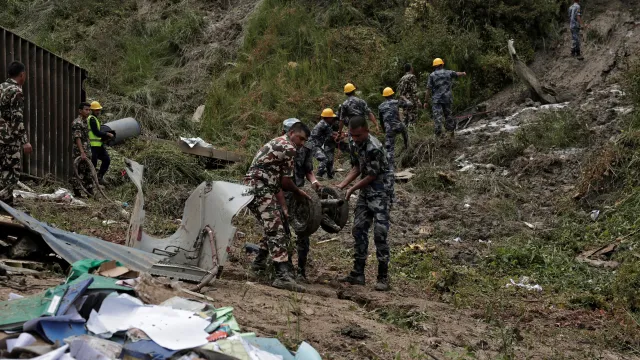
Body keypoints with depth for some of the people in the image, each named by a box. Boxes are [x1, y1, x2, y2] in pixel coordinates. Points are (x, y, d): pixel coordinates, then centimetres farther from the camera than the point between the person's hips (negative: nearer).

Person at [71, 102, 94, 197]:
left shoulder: (84, 122, 16)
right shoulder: (77, 123, -14)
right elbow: (77, 138, -22)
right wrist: (82, 153, -29)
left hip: (86, 153, 10)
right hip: (79, 154, -10)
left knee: (88, 173, 11)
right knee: (78, 174, -6)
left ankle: (90, 193, 16)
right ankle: (77, 194, -2)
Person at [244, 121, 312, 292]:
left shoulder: (276, 144, 26)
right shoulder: (288, 148, -6)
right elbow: (286, 182, -5)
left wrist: (284, 207, 21)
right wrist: (299, 192, 15)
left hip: (250, 187, 10)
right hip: (260, 190, -10)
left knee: (272, 228, 26)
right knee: (276, 231, -17)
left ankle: (260, 261, 41)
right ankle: (283, 276, -26)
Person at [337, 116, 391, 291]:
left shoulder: (374, 148, -25)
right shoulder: (353, 143, 1)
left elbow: (372, 175, -18)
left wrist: (352, 189, -11)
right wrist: (342, 185, 1)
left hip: (379, 190, -9)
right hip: (365, 189, 9)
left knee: (380, 232, -11)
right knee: (359, 229, 9)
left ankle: (383, 277, -7)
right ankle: (358, 273, 15)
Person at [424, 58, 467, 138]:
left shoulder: (432, 75, -3)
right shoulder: (448, 73, 6)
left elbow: (428, 89, -6)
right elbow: (457, 74, 27)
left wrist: (426, 101, -2)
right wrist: (463, 74, 51)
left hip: (436, 99, -3)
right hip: (447, 98, 3)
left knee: (437, 116, -7)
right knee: (448, 114, 17)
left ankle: (438, 133, -17)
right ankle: (451, 130, 20)